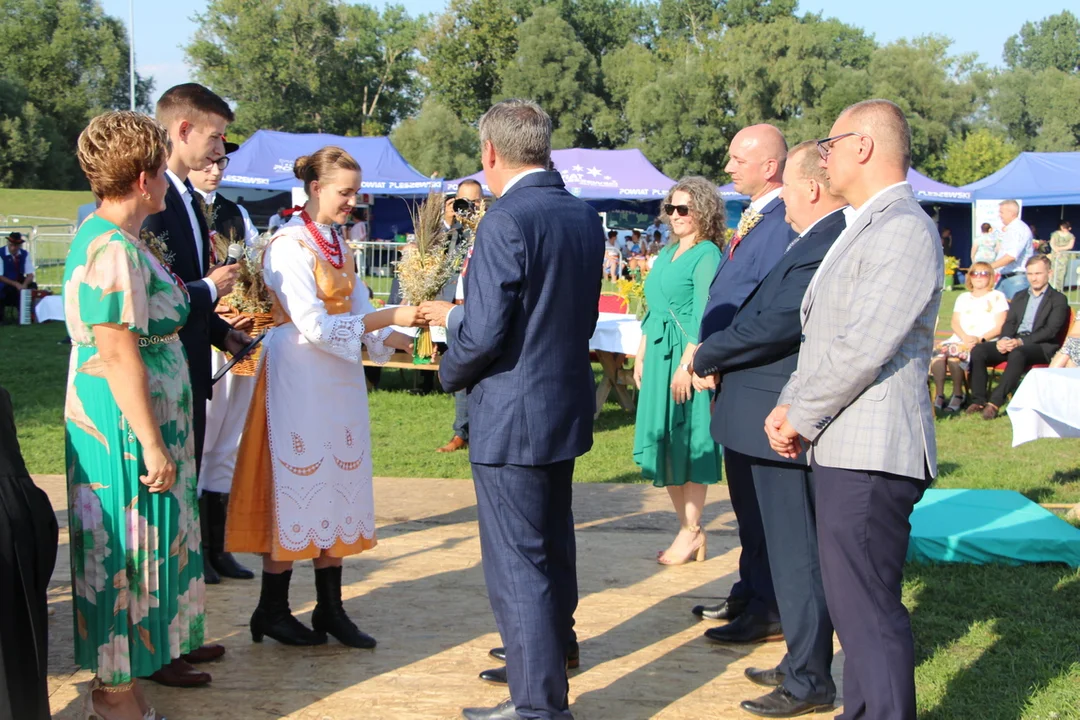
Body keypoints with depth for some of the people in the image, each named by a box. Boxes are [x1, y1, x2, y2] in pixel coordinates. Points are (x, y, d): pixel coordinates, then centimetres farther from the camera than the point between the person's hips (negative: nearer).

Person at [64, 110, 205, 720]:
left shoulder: (107, 237, 11)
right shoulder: (114, 251, -21)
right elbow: (119, 355, -24)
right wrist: (152, 445, -23)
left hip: (139, 423, 10)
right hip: (125, 426, -10)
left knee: (144, 548, 19)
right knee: (124, 552, 0)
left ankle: (147, 654, 33)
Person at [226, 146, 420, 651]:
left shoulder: (337, 244, 11)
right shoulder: (289, 245, -14)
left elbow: (357, 310, 8)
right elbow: (314, 325, -22)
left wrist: (393, 338, -11)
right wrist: (388, 318, -24)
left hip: (339, 379, 8)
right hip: (300, 378, -8)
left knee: (337, 487, 8)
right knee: (297, 486, -1)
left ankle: (330, 609, 15)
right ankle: (272, 611, 12)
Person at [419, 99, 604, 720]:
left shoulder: (507, 222, -20)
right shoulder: (586, 218, 6)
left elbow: (484, 335, -23)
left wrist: (452, 371, 0)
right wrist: (458, 316, 18)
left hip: (513, 416, -9)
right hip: (569, 406, 9)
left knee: (516, 560, 0)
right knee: (553, 539, 26)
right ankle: (555, 642, 47)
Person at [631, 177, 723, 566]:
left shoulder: (707, 255, -9)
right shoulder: (666, 254, 16)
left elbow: (704, 316, -16)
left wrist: (686, 364, -21)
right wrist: (641, 355, 15)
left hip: (687, 357, -8)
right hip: (658, 356, 9)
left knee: (689, 442, -3)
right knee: (665, 441, 10)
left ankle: (692, 532, 6)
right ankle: (686, 525, 19)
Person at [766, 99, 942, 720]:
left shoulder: (904, 231, -14)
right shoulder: (863, 228, 19)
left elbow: (862, 348, -21)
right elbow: (822, 335, 19)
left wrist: (800, 417, -10)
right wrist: (792, 405, 6)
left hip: (870, 457, -11)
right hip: (844, 451, 11)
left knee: (868, 609, -8)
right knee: (857, 603, 17)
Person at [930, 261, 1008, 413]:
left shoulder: (997, 297, 13)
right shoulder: (963, 298, 27)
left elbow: (1000, 326, 2)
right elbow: (955, 322, 14)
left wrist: (980, 339, -14)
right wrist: (965, 337, -8)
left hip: (984, 343, -4)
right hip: (960, 339, 4)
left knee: (954, 351, -35)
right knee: (938, 351, -29)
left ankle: (958, 395, -23)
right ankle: (939, 395, -28)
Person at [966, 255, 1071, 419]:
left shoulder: (1059, 299, 6)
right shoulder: (1019, 297, 25)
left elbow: (1050, 330, -7)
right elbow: (1009, 323, 15)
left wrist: (1021, 342, -21)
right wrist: (1004, 339, -10)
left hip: (1041, 346, -6)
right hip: (1014, 342, 6)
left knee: (1018, 353, -39)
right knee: (978, 350, -20)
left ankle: (995, 402, -40)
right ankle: (978, 400, -22)